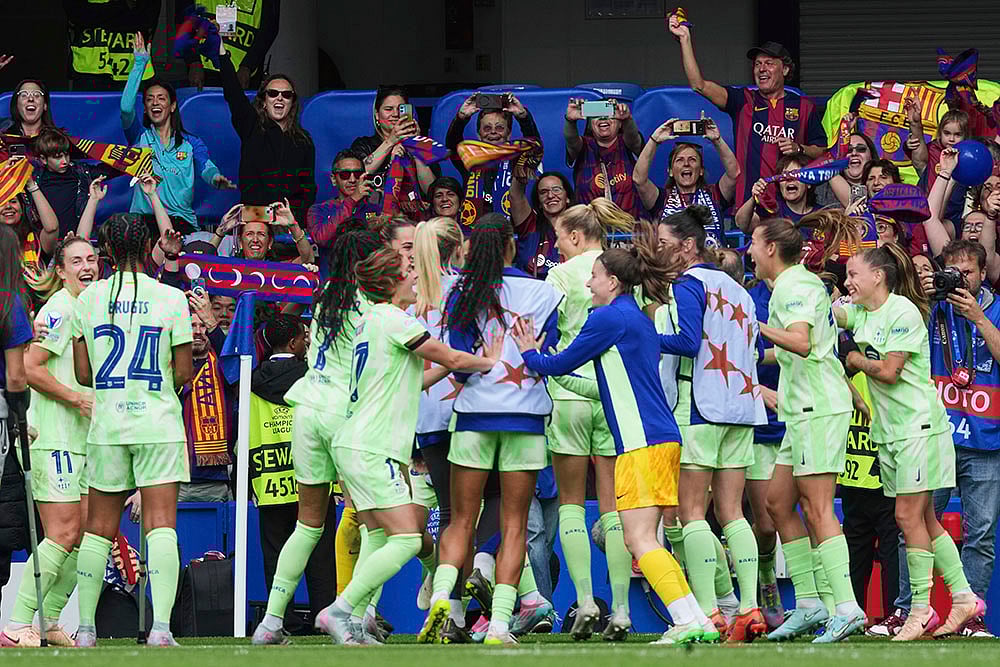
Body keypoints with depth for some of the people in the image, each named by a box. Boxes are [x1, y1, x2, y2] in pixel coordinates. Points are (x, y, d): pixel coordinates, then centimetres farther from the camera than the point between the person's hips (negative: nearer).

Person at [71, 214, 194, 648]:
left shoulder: (89, 298, 2)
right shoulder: (171, 298, -4)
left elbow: (82, 372, 5)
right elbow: (183, 372, -1)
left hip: (107, 424, 2)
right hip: (158, 422, -2)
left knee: (99, 527, 11)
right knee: (161, 523, -5)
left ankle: (85, 627, 13)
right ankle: (161, 625, -16)